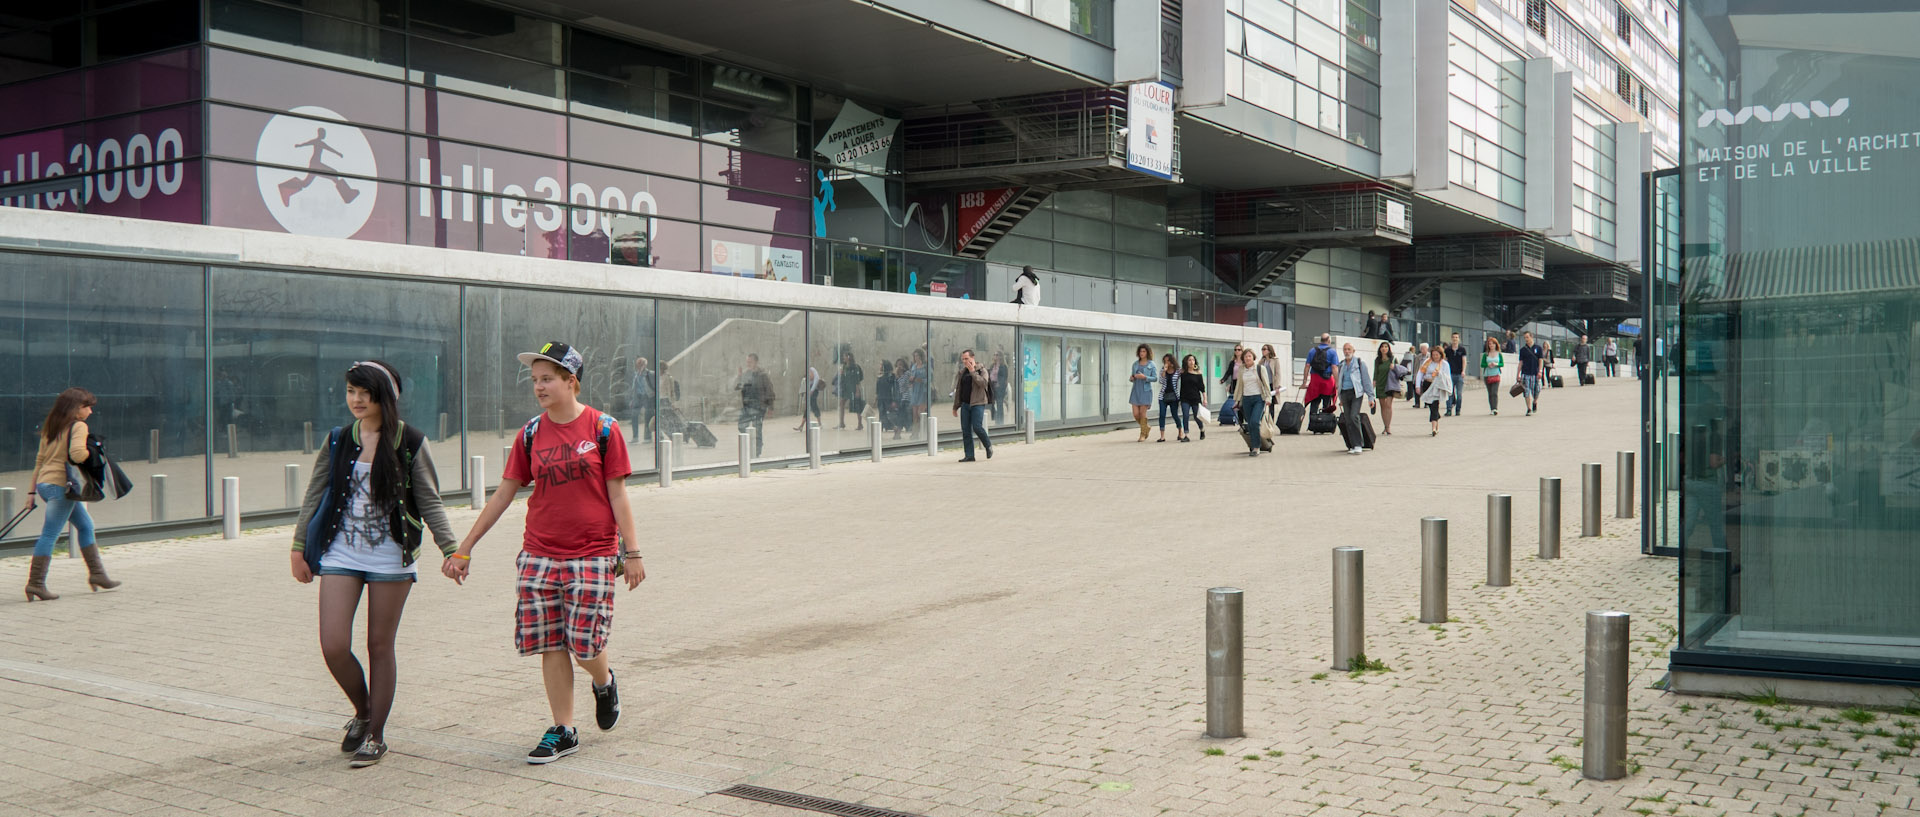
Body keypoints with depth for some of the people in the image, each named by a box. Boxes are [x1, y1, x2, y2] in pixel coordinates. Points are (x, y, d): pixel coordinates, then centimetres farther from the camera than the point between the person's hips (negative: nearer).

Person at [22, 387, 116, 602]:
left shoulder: (50, 427, 17)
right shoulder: (78, 427, -9)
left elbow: (40, 459, 19)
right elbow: (77, 454, -25)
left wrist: (32, 490, 20)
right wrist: (94, 454, -5)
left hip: (44, 482, 9)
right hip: (60, 485, -9)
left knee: (85, 525, 17)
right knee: (50, 534, -7)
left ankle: (96, 574, 19)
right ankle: (36, 583, -8)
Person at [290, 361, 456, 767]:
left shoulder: (410, 443, -3)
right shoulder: (338, 441, 6)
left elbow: (429, 502, 0)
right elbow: (314, 496, 13)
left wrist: (451, 549, -9)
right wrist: (299, 546, 10)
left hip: (390, 558, -3)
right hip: (341, 555, 3)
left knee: (380, 646, 5)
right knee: (333, 646, -6)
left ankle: (375, 734, 20)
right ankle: (362, 712, 22)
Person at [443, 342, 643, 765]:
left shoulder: (603, 429, -5)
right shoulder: (531, 435, 5)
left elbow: (617, 495, -2)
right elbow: (503, 494, 10)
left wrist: (632, 553, -5)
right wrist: (464, 548, 10)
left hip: (592, 554, -3)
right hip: (540, 553, 4)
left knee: (584, 643, -5)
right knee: (550, 645, 4)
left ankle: (604, 682, 29)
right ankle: (563, 731, 15)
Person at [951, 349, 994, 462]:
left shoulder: (982, 371, -2)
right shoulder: (962, 372, 15)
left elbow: (983, 383, -21)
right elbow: (958, 390, 20)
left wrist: (973, 372, -16)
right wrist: (955, 406, 20)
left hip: (977, 404, -6)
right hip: (965, 404, 6)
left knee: (977, 427, -16)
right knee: (965, 430, 1)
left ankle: (988, 446, 10)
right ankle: (969, 456, 5)